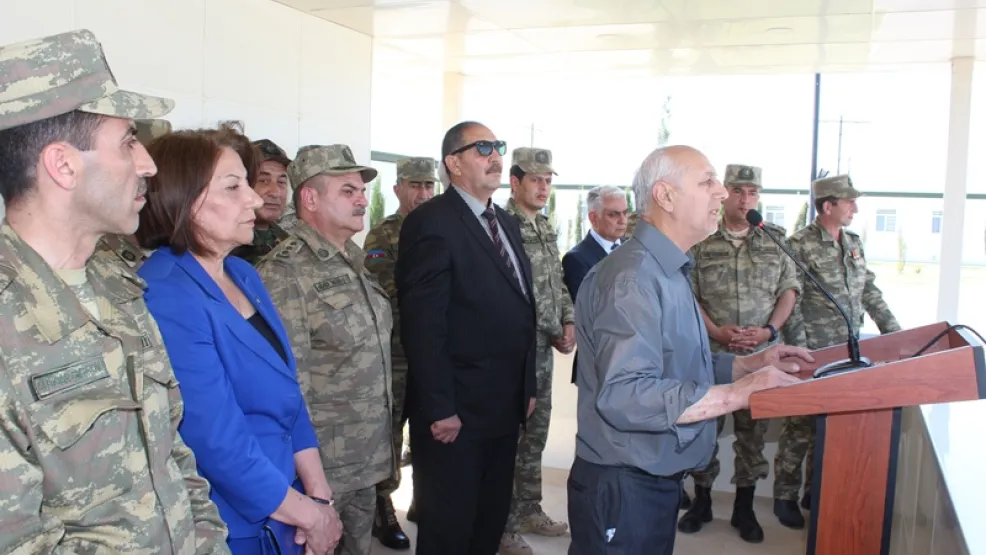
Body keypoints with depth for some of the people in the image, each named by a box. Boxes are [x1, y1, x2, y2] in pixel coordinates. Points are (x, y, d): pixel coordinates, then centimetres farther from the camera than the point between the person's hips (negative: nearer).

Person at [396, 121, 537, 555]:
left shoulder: (507, 223, 14)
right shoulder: (431, 222, -13)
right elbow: (423, 324, -18)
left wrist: (528, 386, 13)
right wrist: (439, 409, -19)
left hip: (506, 407, 8)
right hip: (456, 411, -8)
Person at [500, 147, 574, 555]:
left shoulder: (545, 228, 11)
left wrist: (569, 323, 1)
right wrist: (553, 333, -15)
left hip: (545, 348, 8)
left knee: (535, 433, 17)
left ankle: (530, 511, 31)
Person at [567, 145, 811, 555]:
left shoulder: (668, 272, 13)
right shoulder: (632, 277, -22)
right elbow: (625, 396, -31)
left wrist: (750, 364, 5)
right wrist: (737, 393, -27)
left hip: (658, 482, 10)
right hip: (623, 489, -10)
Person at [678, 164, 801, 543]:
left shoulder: (777, 239, 5)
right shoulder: (700, 240, -1)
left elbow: (789, 289, 6)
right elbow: (689, 295, -2)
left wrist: (770, 330, -8)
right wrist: (717, 332, -13)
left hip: (761, 355, 1)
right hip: (710, 353, -1)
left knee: (753, 430, 8)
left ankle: (744, 508, 23)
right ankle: (702, 501, 25)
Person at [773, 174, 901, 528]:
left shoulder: (854, 243, 11)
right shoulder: (800, 246, -12)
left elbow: (870, 292, 17)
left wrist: (893, 331, 11)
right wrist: (801, 353, -18)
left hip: (849, 351, 7)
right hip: (814, 352, -7)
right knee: (802, 425, 1)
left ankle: (815, 492, 26)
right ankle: (785, 496, 14)